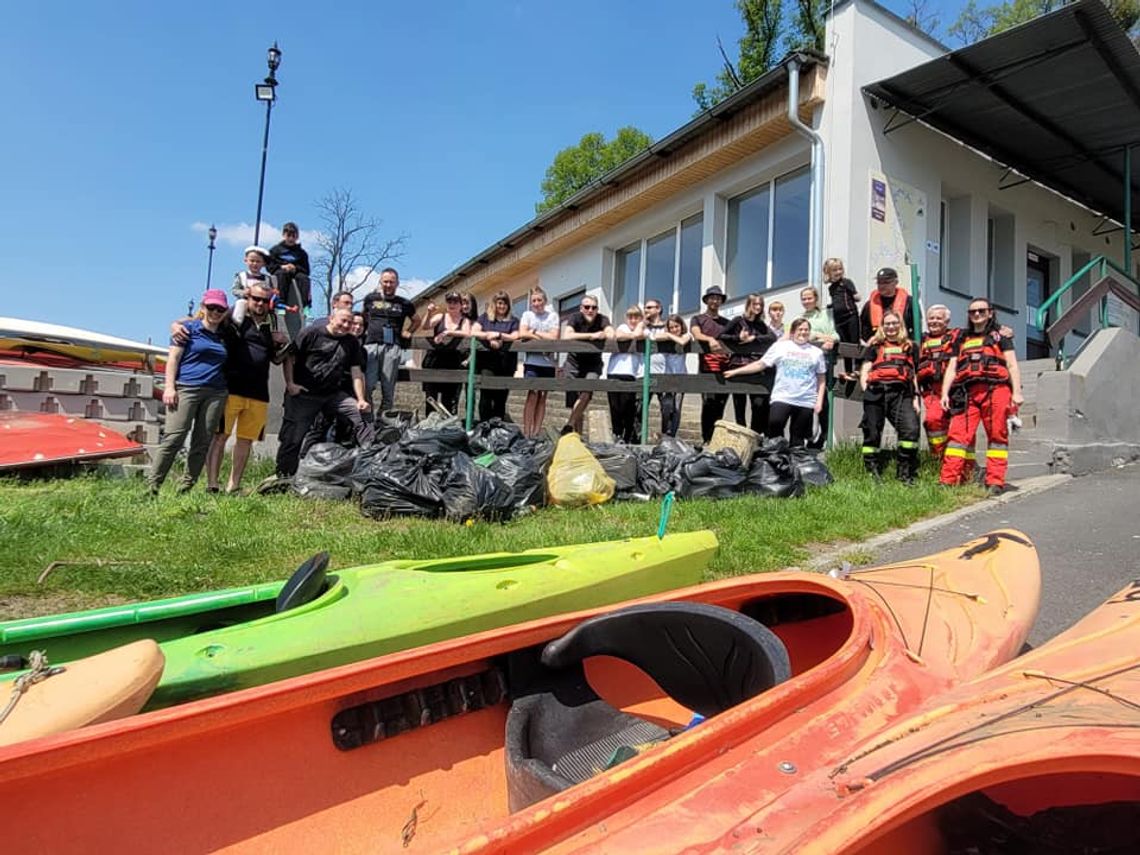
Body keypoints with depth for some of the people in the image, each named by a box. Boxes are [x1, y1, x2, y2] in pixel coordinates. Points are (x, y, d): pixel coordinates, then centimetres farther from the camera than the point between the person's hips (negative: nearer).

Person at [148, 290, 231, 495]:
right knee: (174, 438, -12)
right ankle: (152, 484, -7)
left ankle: (186, 487, 8)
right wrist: (169, 387, -8)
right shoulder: (190, 329, 5)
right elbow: (173, 358, 0)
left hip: (215, 393, 5)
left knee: (202, 442, 2)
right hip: (186, 389, -5)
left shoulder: (224, 336, 18)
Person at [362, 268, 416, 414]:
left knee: (388, 388, -2)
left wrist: (408, 332, 14)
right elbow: (364, 316, 32)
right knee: (367, 385, -10)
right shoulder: (370, 299, 15)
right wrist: (366, 329, 18)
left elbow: (416, 320, 28)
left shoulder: (404, 303, 12)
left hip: (393, 347, 0)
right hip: (371, 344, 0)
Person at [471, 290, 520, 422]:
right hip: (487, 360, -1)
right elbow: (473, 332, 3)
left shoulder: (513, 320, 14)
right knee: (486, 393, -15)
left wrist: (498, 335, -7)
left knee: (501, 397, 2)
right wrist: (489, 335, -9)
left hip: (506, 362, 1)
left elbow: (515, 337, -1)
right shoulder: (485, 317, 16)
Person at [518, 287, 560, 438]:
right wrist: (544, 337, -6)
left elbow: (554, 337, -3)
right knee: (533, 393, -11)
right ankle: (526, 432, -8)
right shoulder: (527, 314, 9)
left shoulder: (553, 316, 10)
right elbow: (522, 334, -6)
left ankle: (536, 433, 9)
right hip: (532, 361, -2)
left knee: (542, 397, 4)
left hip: (548, 362, 2)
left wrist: (535, 333, -3)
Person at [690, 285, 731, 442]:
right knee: (709, 403, -14)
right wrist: (710, 339, -25)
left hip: (725, 368, 4)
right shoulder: (697, 319, 15)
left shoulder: (727, 323, 26)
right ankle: (707, 440, -11)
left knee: (720, 406, 1)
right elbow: (696, 335, -5)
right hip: (707, 368, -4)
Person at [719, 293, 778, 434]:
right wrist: (738, 338, -13)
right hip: (738, 365, -3)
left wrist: (754, 338, -9)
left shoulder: (761, 325, 15)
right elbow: (721, 336, -2)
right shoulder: (738, 320, 5)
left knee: (759, 403, -8)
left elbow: (773, 337, 0)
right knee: (739, 403, 2)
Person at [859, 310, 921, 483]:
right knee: (872, 433, -1)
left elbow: (914, 375, 21)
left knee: (911, 429, -18)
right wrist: (866, 391, -4)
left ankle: (905, 472, -9)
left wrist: (915, 397, 10)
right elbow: (864, 371, 11)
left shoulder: (910, 347, 24)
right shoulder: (874, 347, 20)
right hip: (876, 391, 0)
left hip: (902, 393, 0)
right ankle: (872, 472, 9)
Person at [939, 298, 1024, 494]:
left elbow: (1012, 365, 8)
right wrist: (945, 393, 5)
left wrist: (1017, 392, -5)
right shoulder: (962, 339, 27)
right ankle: (948, 481, -15)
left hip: (995, 390, -1)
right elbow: (951, 368, 19)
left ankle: (995, 481, -3)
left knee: (997, 435, -3)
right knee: (958, 434, -10)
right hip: (967, 393, 2)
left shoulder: (1000, 336, 19)